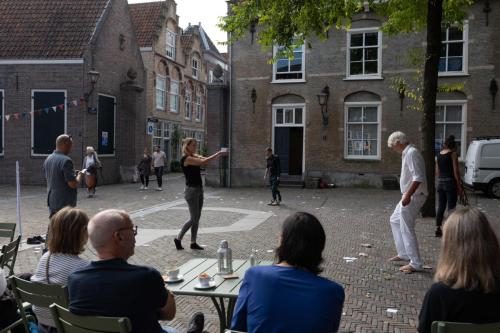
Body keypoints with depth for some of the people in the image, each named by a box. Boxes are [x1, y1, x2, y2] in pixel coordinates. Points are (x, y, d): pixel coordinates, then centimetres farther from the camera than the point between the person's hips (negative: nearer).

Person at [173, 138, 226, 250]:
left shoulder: (195, 157, 13)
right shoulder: (186, 158, -15)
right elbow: (203, 162, -25)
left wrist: (219, 154, -9)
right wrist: (218, 153, -21)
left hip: (199, 189, 9)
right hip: (192, 190, -9)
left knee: (197, 218, 9)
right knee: (193, 218, -4)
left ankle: (193, 243, 16)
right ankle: (178, 238, 11)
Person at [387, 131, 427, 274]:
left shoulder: (412, 153, -18)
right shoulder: (407, 153, 14)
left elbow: (418, 177, -26)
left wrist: (408, 195, -28)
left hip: (414, 196, -11)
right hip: (409, 195, 11)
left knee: (406, 228, -6)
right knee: (395, 221, 19)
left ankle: (415, 263, 2)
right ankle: (404, 254, 27)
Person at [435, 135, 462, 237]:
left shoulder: (438, 155, 10)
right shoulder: (453, 154, -8)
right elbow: (456, 171, -11)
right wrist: (459, 186, -7)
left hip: (440, 182, 6)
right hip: (450, 182, -6)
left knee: (440, 207, 11)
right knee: (451, 207, -1)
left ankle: (438, 229, 14)